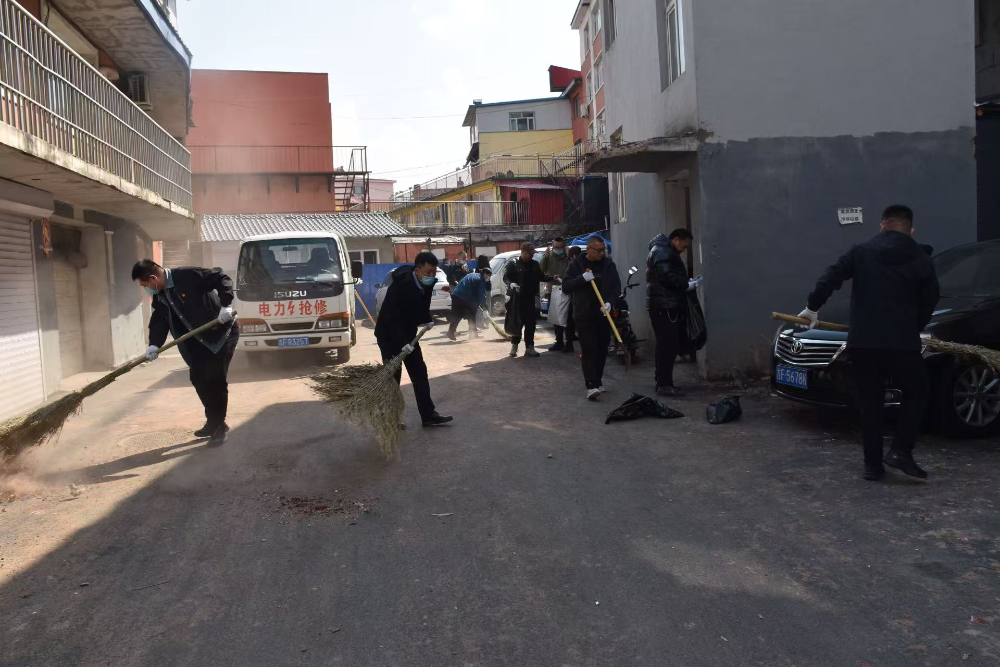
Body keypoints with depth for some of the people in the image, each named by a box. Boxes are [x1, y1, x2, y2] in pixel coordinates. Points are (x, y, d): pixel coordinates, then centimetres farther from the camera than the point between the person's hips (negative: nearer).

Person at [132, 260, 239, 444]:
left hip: (222, 331, -9)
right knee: (198, 378, 8)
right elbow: (159, 320, 3)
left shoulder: (188, 276, -21)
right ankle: (213, 422, 20)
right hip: (200, 339, 9)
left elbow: (223, 279, -22)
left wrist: (225, 305, -32)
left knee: (216, 378, -10)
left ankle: (219, 425, 0)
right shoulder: (159, 295, 6)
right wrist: (155, 344, -12)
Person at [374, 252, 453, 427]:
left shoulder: (426, 283, -8)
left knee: (420, 373, 6)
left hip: (408, 334, 7)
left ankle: (428, 415, 11)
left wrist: (427, 319, 2)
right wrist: (402, 342, -37)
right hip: (389, 334, -7)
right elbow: (392, 318, -32)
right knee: (393, 376, -4)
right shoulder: (400, 286, -30)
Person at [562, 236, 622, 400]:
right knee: (588, 350, -9)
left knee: (602, 349, 10)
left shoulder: (609, 265, 6)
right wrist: (582, 278, -20)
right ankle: (592, 385, -13)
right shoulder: (577, 265, 0)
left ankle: (598, 380, 25)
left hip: (603, 314, 3)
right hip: (584, 315, -3)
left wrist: (610, 302, -14)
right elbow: (565, 286, -5)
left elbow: (616, 286, 3)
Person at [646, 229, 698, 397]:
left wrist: (685, 281, 10)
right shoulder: (662, 252, -11)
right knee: (668, 346, -11)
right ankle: (664, 385, -11)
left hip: (665, 305, 11)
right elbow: (668, 277, -22)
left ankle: (662, 382, 16)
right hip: (665, 306, -11)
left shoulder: (663, 251, 24)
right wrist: (686, 285, -11)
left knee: (666, 346, 12)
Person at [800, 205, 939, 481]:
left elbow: (829, 280, -1)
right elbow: (930, 302, 11)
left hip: (862, 341, 1)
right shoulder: (921, 259, 6)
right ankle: (900, 451, 5)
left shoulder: (861, 252, 6)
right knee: (915, 394, 19)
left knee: (870, 404, 11)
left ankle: (872, 465, 13)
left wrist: (812, 308, 12)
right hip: (902, 342, -1)